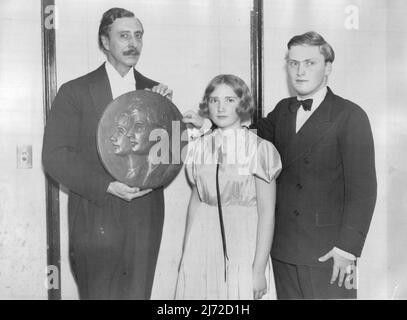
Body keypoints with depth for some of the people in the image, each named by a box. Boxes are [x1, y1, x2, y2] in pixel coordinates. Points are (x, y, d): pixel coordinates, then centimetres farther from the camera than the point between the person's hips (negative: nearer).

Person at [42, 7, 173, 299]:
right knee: (99, 294, 6)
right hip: (96, 219, -3)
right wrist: (107, 186, -17)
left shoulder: (154, 92, 8)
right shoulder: (75, 92, -2)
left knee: (138, 293, 10)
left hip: (145, 221, 3)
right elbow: (54, 156, -7)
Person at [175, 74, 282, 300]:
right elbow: (195, 200, 11)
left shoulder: (259, 149, -10)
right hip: (202, 246, 4)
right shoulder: (198, 148, 3)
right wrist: (186, 253, 11)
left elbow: (266, 213, -10)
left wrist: (259, 269, -12)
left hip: (243, 248, -3)